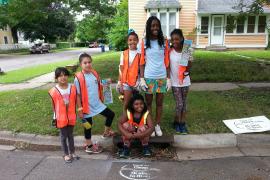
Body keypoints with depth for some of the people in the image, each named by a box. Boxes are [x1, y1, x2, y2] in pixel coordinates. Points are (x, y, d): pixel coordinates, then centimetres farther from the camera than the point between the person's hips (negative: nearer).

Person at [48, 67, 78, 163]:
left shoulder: (73, 88, -6)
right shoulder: (54, 91, -11)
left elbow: (75, 103, 2)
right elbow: (54, 106, -3)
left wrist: (75, 114, 7)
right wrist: (55, 118, 1)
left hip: (71, 117, 2)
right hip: (61, 118, -2)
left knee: (70, 135, 18)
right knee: (63, 136, 12)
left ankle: (72, 152, 33)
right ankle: (66, 154, 27)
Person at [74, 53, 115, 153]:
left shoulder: (95, 74, 0)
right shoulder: (79, 78, -18)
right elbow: (78, 95, -15)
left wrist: (101, 99, 13)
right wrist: (80, 109, -14)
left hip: (98, 104, 6)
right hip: (87, 106, -6)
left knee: (111, 114, 15)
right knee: (88, 125, 10)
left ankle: (106, 132, 38)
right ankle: (89, 146, 30)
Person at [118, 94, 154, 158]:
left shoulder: (146, 114, -21)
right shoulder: (128, 113, -16)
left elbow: (151, 128, -31)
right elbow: (119, 124, -20)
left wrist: (139, 135, -42)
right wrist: (126, 134, -37)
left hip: (142, 134, -1)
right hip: (131, 134, 2)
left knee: (142, 128, -32)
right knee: (125, 125, -26)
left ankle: (145, 147, -6)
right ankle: (126, 148, -12)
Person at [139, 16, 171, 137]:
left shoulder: (164, 42, 1)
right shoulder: (144, 42, -3)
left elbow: (166, 61, 2)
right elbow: (141, 62, -2)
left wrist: (168, 78, -1)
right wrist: (141, 79, -7)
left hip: (162, 77, 1)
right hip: (148, 77, -1)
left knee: (159, 102, 10)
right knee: (148, 102, 9)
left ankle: (157, 125, 24)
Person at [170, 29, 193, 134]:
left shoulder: (188, 50, -6)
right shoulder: (169, 51, -9)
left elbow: (189, 65, -1)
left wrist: (187, 72, -20)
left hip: (185, 81, 2)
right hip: (174, 81, -2)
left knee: (184, 103, 12)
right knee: (179, 104, 0)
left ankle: (183, 123, 26)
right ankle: (176, 122, 22)